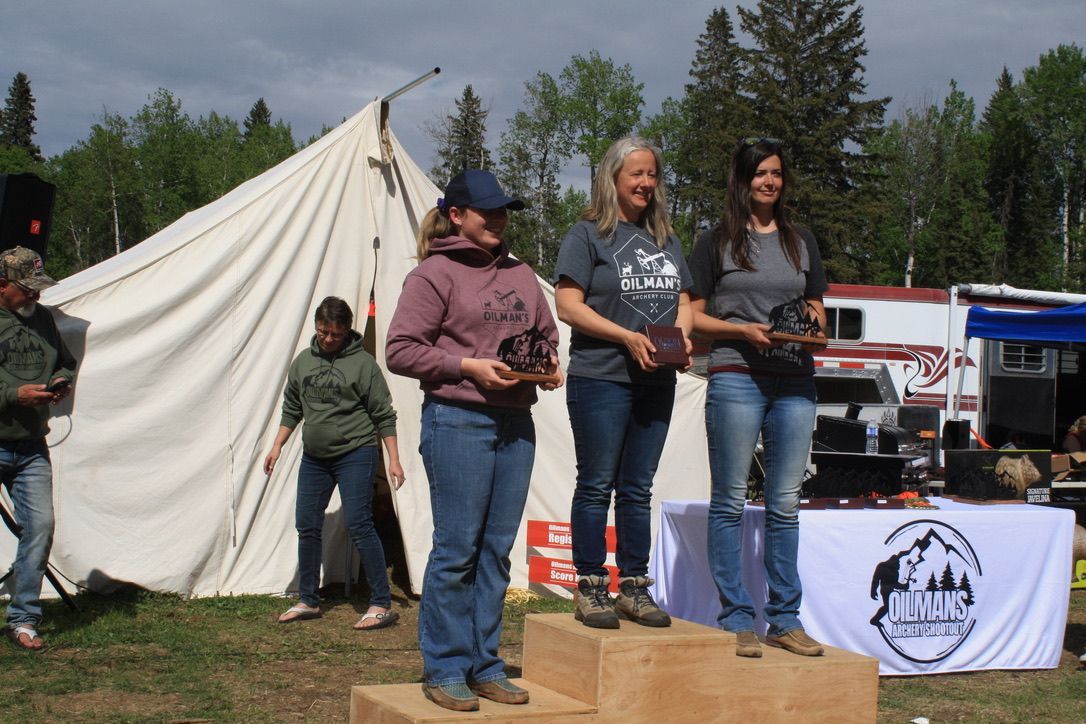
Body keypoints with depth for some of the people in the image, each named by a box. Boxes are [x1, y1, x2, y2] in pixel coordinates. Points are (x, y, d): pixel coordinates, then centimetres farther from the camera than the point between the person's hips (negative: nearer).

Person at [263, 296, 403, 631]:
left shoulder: (362, 363, -7)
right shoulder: (303, 361, 8)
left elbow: (384, 415, -5)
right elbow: (291, 409, 19)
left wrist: (394, 459, -8)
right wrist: (277, 447, 14)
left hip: (355, 455, -6)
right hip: (314, 458, 6)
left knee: (358, 525, -13)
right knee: (307, 526, 8)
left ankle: (382, 604, -9)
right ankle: (308, 600, 22)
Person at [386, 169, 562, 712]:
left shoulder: (520, 275, 16)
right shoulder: (434, 274, -3)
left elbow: (546, 335, 25)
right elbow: (400, 350, -8)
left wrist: (547, 365, 3)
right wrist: (468, 366, -15)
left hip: (516, 423, 6)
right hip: (457, 420, -6)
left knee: (497, 549, 9)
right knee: (457, 549, -4)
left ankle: (485, 665, 17)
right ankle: (446, 669, 5)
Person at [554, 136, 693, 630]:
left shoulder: (664, 239, 17)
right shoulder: (588, 234, -2)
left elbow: (683, 300, 19)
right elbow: (569, 305, -10)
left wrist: (680, 332, -4)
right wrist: (627, 337, -19)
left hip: (657, 381, 6)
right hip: (600, 379, -6)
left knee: (638, 490, 10)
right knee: (596, 486, -1)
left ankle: (634, 587, 16)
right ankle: (589, 588, 5)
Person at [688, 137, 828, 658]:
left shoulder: (801, 242, 17)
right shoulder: (716, 242, 5)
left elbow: (818, 310, 22)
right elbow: (694, 316, 3)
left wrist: (813, 321, -1)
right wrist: (742, 329, -12)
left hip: (795, 380, 4)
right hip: (736, 376, -4)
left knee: (785, 503, 6)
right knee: (730, 502, -1)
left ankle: (784, 619, 13)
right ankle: (736, 619, 4)